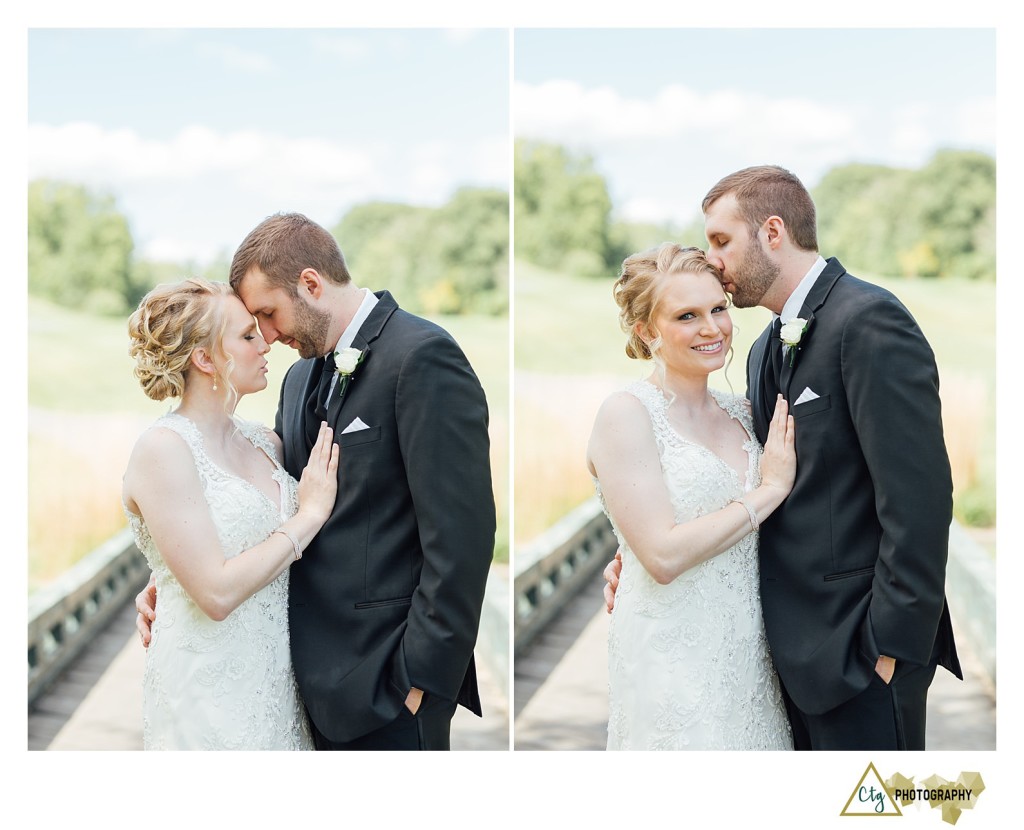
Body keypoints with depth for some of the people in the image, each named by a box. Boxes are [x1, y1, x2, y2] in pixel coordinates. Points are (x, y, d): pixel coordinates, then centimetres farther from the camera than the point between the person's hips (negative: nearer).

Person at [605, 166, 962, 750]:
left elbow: (917, 499, -20)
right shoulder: (767, 350, 14)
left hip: (859, 653, -8)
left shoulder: (869, 320, -15)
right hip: (794, 647, 9)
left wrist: (889, 649, -20)